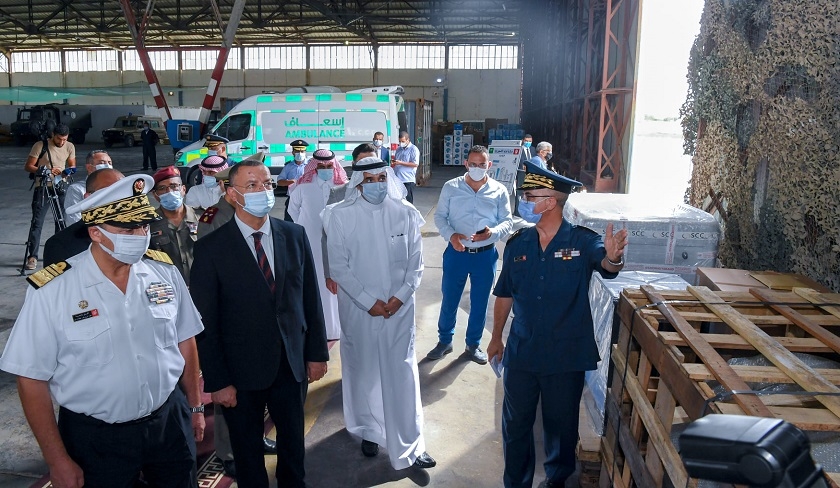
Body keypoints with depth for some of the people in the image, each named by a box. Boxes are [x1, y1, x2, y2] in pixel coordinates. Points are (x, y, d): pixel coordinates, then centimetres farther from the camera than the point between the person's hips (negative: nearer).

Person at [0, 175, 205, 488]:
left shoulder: (164, 271, -7)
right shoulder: (51, 291, -16)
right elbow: (32, 380, -9)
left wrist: (195, 407, 10)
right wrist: (58, 462, -6)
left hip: (170, 422, 3)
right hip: (95, 439, -2)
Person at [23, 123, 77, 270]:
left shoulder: (70, 147, 2)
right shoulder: (40, 146, -10)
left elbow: (72, 165, 13)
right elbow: (28, 166, -7)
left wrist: (68, 171, -10)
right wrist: (46, 171, -23)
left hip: (61, 188, 4)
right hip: (43, 188, -4)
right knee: (37, 222, -7)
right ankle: (32, 256, -5)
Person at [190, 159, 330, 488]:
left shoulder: (294, 235, -2)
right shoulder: (211, 248, -12)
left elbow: (310, 299, 2)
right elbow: (206, 322, -10)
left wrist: (317, 352, 3)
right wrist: (217, 380, -10)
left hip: (292, 363, 3)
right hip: (242, 373, -2)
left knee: (293, 442, 21)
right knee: (248, 452, 18)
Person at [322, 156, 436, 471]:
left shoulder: (405, 213, -2)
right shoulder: (340, 215, -7)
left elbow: (415, 262, 2)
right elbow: (339, 266, -6)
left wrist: (400, 296, -9)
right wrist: (368, 301, -10)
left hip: (399, 308, 1)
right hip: (358, 308, 0)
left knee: (402, 374, 2)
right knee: (363, 371, 13)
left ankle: (410, 445, 15)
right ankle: (369, 431, 36)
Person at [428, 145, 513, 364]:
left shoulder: (499, 191, -1)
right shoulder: (451, 187, -2)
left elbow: (507, 221, 1)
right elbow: (439, 216, 1)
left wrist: (493, 232, -20)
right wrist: (450, 235, -18)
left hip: (485, 255, 1)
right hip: (456, 253, 0)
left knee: (479, 303, 13)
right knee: (449, 300, 10)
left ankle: (473, 345, 32)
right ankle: (444, 341, 31)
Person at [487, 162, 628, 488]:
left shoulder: (582, 241, -11)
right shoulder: (517, 244, -1)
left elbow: (605, 265, -31)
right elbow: (504, 295, 7)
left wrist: (613, 258, -54)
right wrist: (496, 338, 13)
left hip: (566, 355, -3)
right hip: (521, 352, 3)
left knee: (561, 424, 17)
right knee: (515, 424, 15)